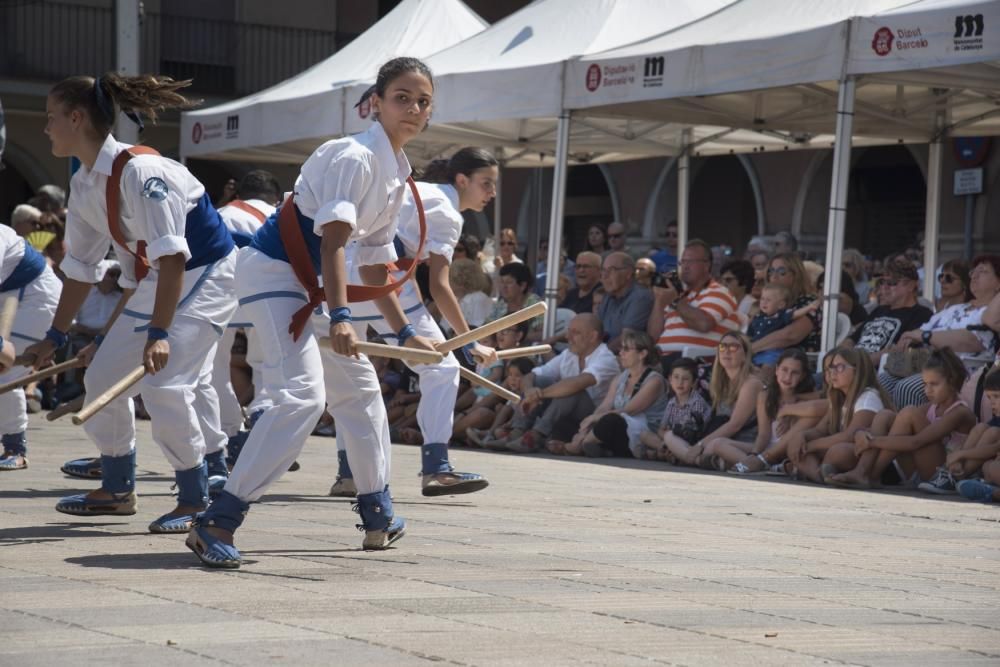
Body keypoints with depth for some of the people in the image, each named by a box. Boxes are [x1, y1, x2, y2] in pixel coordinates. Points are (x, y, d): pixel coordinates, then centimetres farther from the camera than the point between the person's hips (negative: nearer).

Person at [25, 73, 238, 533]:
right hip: (157, 281, 9)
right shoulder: (83, 185, -1)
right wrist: (54, 338, 11)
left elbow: (172, 257, -32)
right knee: (103, 376, 7)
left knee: (164, 382, -20)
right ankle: (117, 490, 24)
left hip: (206, 275, -9)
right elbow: (80, 269, 9)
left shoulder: (140, 171, -28)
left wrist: (159, 333, -36)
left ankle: (196, 500, -4)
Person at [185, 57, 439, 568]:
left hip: (308, 284, 10)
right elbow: (332, 240, -29)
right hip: (271, 271, -10)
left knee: (359, 386, 19)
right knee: (302, 395, -23)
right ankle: (215, 523, -25)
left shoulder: (397, 175, 11)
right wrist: (340, 316, -39)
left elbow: (374, 265, 19)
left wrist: (404, 333, 22)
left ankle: (378, 515, 34)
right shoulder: (354, 156, -18)